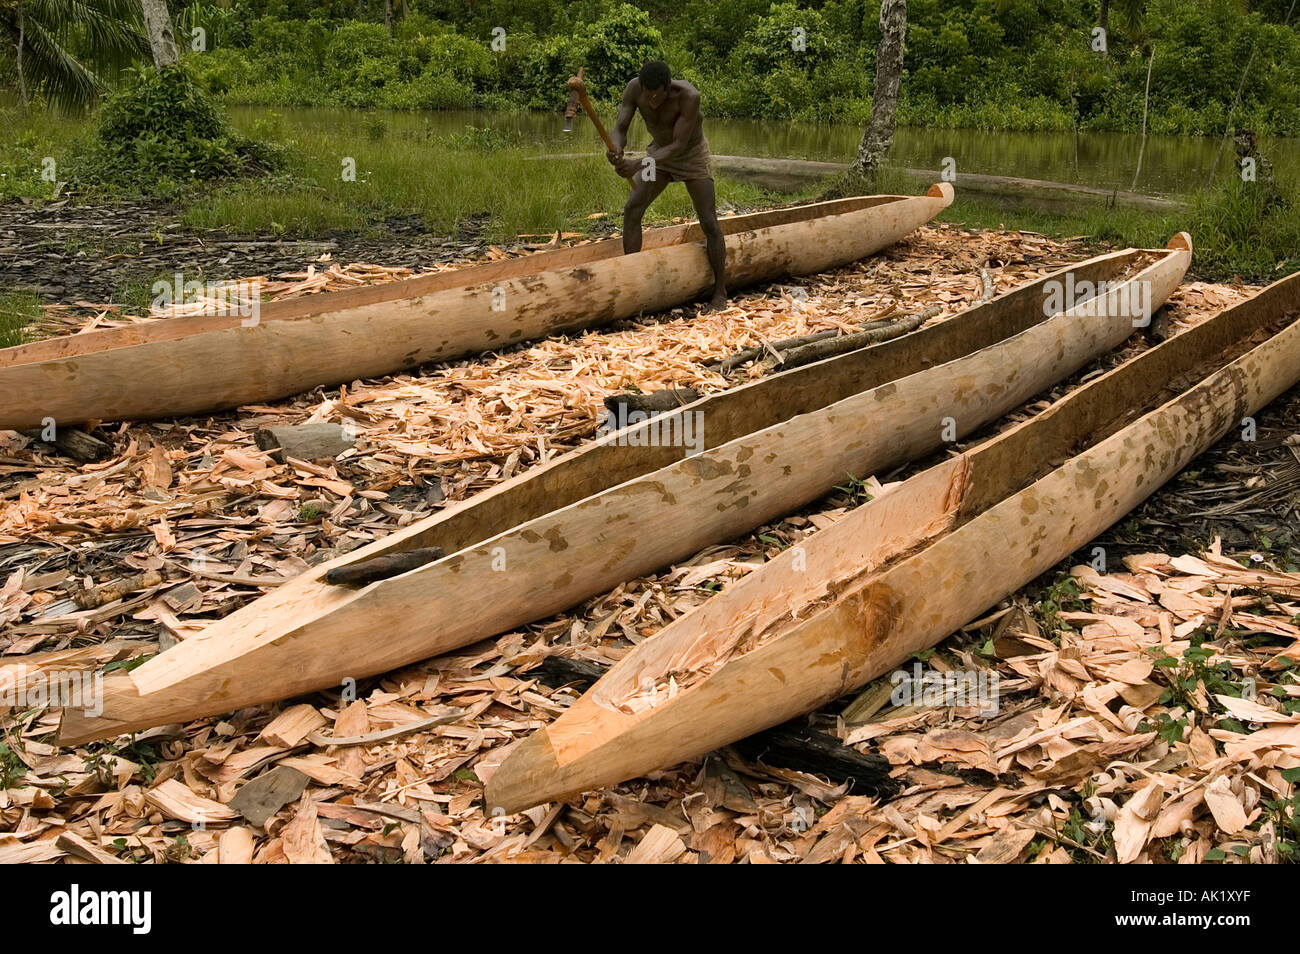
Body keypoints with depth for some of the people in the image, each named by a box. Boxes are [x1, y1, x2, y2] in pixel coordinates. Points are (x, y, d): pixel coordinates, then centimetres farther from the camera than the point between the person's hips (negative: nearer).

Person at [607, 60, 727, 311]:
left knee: (709, 223, -6)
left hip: (692, 153, -4)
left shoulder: (688, 96, -35)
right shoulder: (634, 88, -22)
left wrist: (639, 165, -47)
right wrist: (616, 150, -48)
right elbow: (620, 129, -23)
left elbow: (678, 145, -35)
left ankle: (720, 293, 4)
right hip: (659, 152, 4)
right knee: (632, 209, -10)